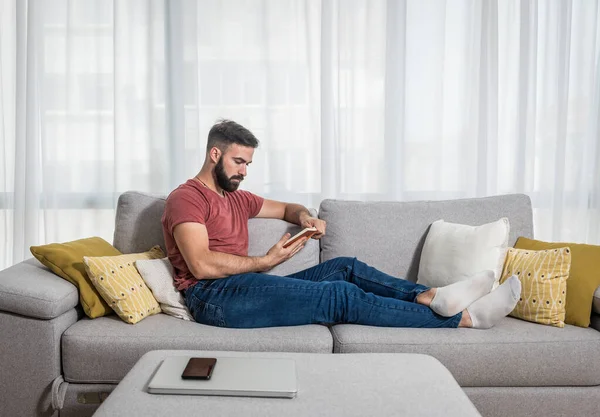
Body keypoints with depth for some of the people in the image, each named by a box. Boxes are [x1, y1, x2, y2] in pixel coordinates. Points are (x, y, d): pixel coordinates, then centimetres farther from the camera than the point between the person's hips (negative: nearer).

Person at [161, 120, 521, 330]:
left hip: (247, 286, 9)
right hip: (214, 296, -9)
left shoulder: (237, 197, 23)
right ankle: (465, 318, -15)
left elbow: (285, 208, 33)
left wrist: (305, 217, 8)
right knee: (340, 296, -19)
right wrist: (266, 261, -9)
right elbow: (202, 266, -16)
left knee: (345, 267, -3)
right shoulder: (185, 198, -3)